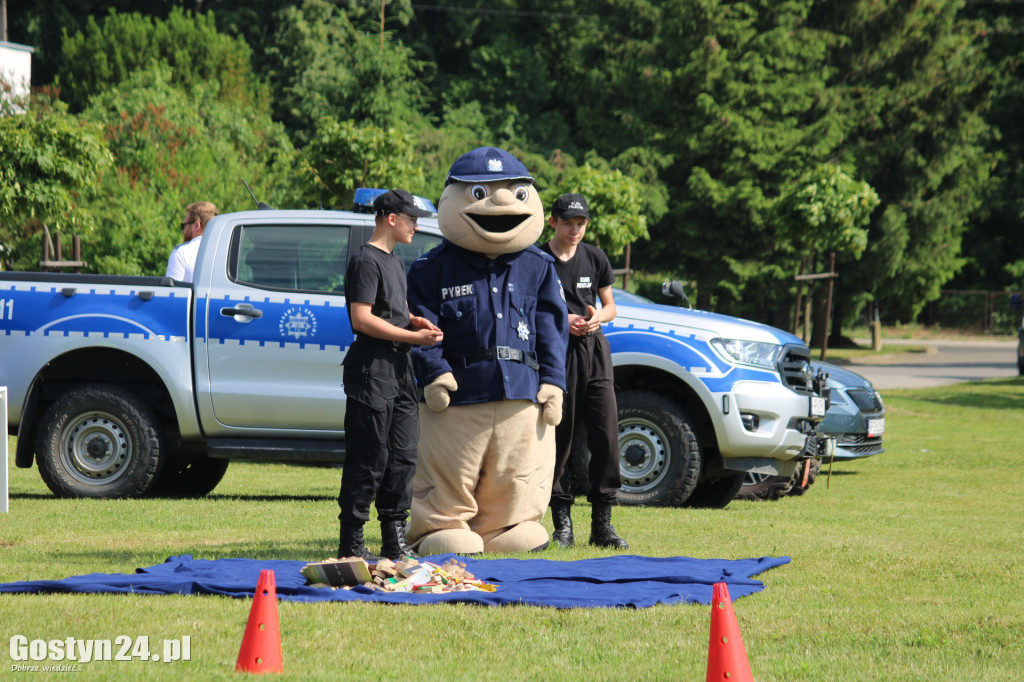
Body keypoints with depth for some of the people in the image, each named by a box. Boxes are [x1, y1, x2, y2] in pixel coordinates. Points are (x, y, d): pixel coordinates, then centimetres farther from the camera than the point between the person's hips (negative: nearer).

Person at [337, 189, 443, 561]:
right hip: (372, 368, -9)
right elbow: (362, 319, -18)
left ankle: (395, 538, 12)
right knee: (368, 459, -8)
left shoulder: (394, 262, 20)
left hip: (399, 369, 9)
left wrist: (414, 321, 9)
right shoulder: (366, 260, -10)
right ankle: (351, 541, -4)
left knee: (402, 456, 8)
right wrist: (413, 336, -17)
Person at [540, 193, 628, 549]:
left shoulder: (595, 258, 11)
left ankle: (602, 523, 0)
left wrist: (598, 317, -5)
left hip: (593, 350, 3)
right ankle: (562, 523, 4)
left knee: (606, 436, -4)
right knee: (559, 438, -3)